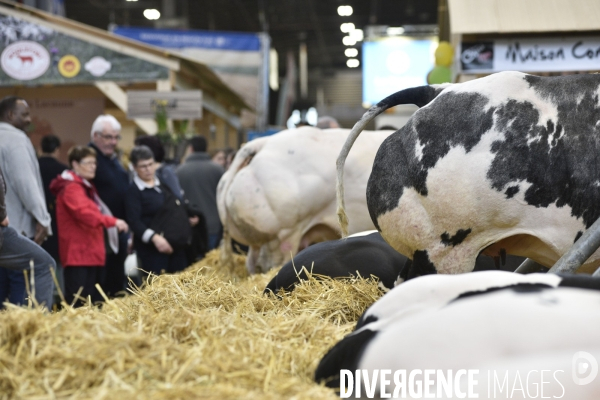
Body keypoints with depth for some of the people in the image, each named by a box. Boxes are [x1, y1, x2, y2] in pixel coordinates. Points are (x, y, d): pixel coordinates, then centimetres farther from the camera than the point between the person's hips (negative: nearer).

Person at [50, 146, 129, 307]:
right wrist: (113, 221, -36)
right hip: (78, 253, -10)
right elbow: (84, 213, -29)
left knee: (95, 301, 11)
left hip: (91, 253, 10)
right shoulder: (71, 188, -13)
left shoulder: (85, 186, 20)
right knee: (78, 303, -13)